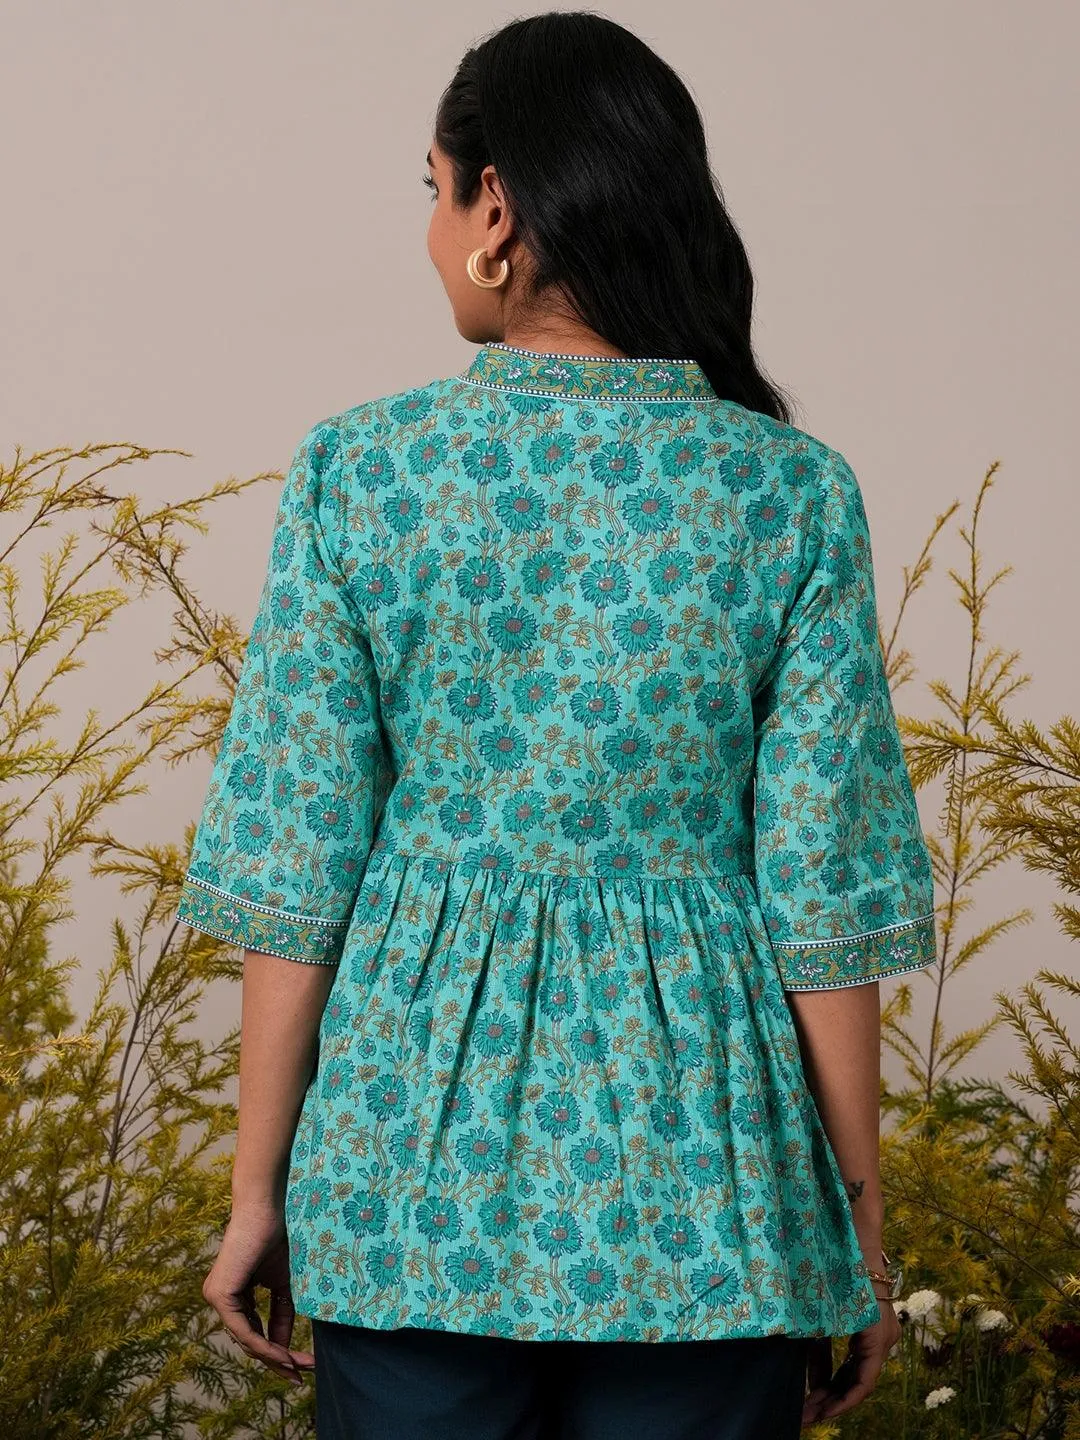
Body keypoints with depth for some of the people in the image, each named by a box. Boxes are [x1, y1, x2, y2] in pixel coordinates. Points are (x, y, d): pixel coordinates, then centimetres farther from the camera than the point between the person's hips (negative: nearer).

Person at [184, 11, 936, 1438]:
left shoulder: (356, 469, -6)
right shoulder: (794, 493, -6)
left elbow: (297, 870, -5)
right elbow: (823, 893, -6)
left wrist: (259, 1186, 5)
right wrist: (862, 1229, 4)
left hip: (420, 1157, 0)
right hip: (698, 1181, 0)